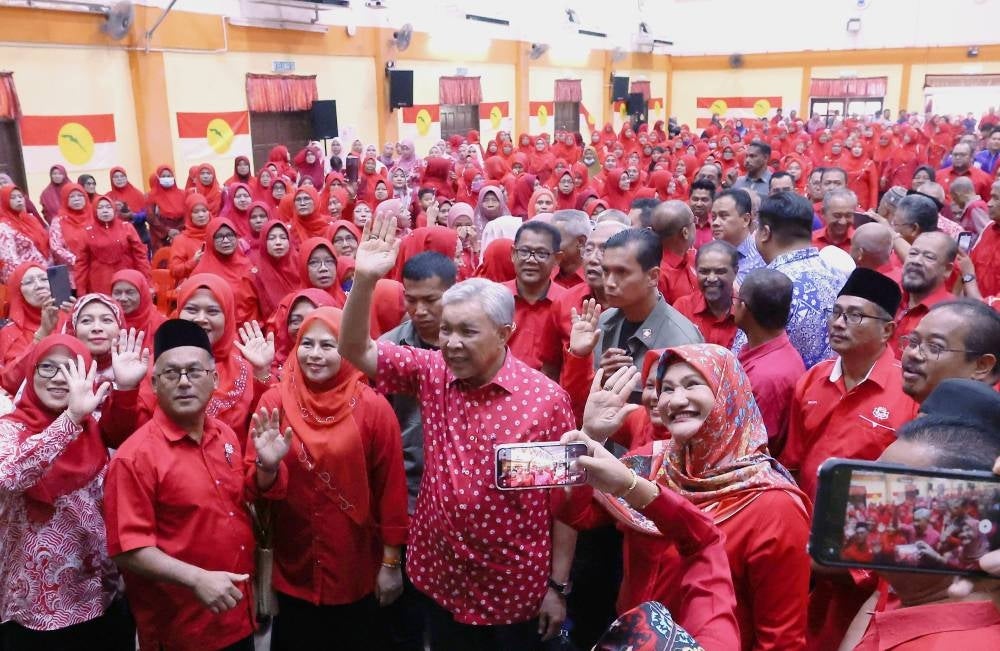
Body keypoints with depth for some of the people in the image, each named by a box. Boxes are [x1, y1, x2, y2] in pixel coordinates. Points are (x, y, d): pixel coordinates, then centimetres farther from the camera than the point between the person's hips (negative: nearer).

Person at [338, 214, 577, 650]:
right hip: (441, 579, 4)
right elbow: (355, 349, -7)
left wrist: (558, 586, -7)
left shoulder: (546, 399, -16)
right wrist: (365, 280, -23)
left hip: (516, 591, -3)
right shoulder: (431, 373, -5)